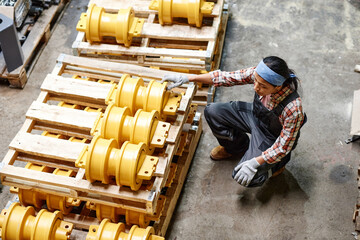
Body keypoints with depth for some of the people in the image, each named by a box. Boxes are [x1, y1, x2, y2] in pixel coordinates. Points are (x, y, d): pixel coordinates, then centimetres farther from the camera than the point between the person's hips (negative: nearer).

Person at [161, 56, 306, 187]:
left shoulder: (292, 107, -39)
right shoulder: (257, 74, -26)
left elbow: (283, 146, -28)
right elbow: (226, 78, -17)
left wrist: (254, 163, -30)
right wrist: (187, 78, -21)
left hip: (272, 137, -6)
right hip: (255, 115, 6)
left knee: (245, 178, -17)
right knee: (212, 112, -7)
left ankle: (278, 162, 14)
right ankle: (238, 147, 19)